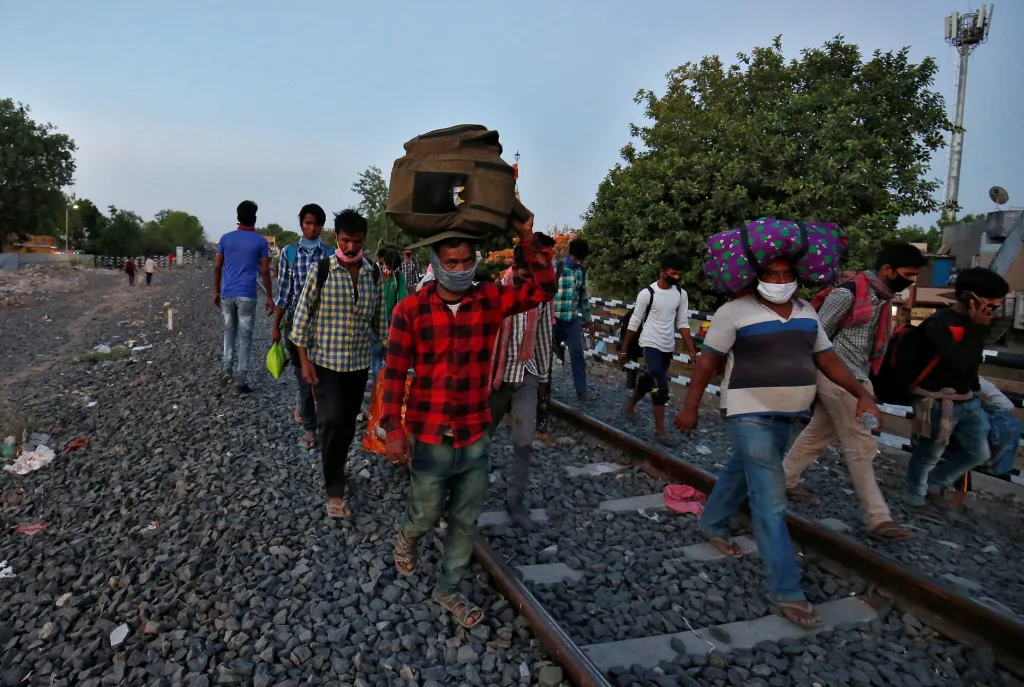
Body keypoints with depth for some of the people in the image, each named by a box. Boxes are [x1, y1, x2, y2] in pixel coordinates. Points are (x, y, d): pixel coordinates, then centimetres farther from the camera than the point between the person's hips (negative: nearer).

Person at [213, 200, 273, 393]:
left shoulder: (226, 238, 5)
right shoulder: (260, 242, -3)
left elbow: (217, 267, 7)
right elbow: (265, 271, -3)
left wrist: (216, 292, 16)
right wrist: (269, 297, 4)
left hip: (227, 294, 3)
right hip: (246, 295, -3)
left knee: (229, 332, 21)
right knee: (245, 337, 2)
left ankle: (226, 368, 6)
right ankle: (240, 380, 3)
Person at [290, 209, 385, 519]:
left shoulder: (373, 273, 2)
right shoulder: (321, 270, -9)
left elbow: (379, 316, 10)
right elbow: (302, 313, -6)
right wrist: (304, 359, -9)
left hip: (359, 362, 4)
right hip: (325, 360, -4)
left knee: (348, 423, 12)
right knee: (332, 420, -12)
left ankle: (335, 473, 33)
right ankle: (334, 490, 1)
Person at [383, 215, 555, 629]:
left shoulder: (490, 300, -3)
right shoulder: (411, 309, -10)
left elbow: (543, 289, -10)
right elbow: (395, 372, -8)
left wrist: (526, 238, -17)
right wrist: (394, 429, -10)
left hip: (476, 437, 3)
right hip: (429, 437, -3)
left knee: (466, 522, 15)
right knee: (427, 515, 14)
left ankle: (448, 589, 37)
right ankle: (406, 538, 51)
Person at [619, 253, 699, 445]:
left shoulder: (681, 294, 1)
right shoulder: (647, 293, -13)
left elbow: (682, 323, 5)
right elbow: (634, 323, -7)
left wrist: (692, 350, 0)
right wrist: (624, 349, -4)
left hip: (668, 347, 6)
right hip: (651, 345, -5)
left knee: (649, 380, 20)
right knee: (661, 386, -14)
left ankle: (629, 406, 44)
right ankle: (660, 430, -9)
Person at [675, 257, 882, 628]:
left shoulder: (806, 311, 7)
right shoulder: (735, 311, -13)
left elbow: (826, 357, 9)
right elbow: (708, 360, -11)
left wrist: (862, 394, -2)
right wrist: (691, 406, -12)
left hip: (787, 415, 7)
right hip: (750, 416, -7)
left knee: (742, 473, 24)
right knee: (770, 501, -8)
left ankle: (712, 524, 48)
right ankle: (786, 591, -1)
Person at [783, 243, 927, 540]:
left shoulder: (881, 297, 9)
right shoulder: (848, 292, -18)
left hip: (857, 378, 9)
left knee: (818, 433, 18)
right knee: (861, 447, -4)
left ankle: (785, 480, 33)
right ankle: (878, 518, 4)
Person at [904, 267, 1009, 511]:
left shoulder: (972, 322, 6)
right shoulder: (940, 324, -20)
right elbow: (960, 362, -30)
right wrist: (977, 328, -24)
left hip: (966, 400, 8)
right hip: (938, 402, -8)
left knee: (979, 453, 14)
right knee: (928, 455, 7)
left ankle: (934, 484, 33)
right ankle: (915, 497, 28)